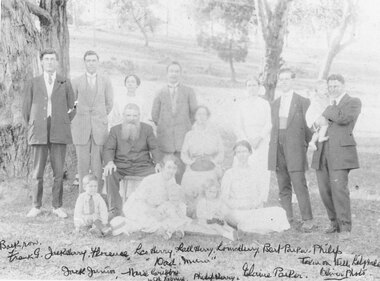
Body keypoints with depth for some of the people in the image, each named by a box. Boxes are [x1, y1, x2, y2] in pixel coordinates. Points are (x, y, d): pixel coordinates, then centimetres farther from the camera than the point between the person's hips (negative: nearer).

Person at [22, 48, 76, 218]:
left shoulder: (65, 83, 8)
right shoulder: (33, 83, 9)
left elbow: (71, 108, 12)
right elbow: (26, 109, 12)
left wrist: (62, 125, 9)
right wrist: (34, 127, 10)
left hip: (58, 134, 0)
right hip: (39, 133, 0)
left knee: (58, 171, 0)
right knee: (37, 172, 1)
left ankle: (57, 206, 9)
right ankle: (36, 206, 11)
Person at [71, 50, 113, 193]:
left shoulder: (106, 81, 4)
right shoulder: (76, 82, 4)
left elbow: (109, 104, 14)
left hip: (100, 128, 0)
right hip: (81, 128, 0)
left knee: (98, 164, -2)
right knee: (83, 163, 1)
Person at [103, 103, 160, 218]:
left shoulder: (147, 129, 12)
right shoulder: (115, 130, 11)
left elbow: (153, 148, 8)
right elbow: (109, 149, 4)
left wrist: (157, 162, -12)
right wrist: (110, 162, -18)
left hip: (143, 166, 0)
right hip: (121, 166, 0)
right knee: (110, 173, -32)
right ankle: (115, 209, -24)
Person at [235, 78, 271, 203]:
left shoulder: (265, 104, 10)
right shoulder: (241, 105, 13)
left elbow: (269, 124, 3)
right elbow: (238, 126, 8)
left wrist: (258, 137, -11)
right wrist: (246, 139, -7)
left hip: (261, 142, -1)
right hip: (245, 141, 1)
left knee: (262, 172, -7)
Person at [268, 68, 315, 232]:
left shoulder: (303, 102, 2)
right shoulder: (275, 104, 18)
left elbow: (307, 126, 5)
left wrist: (309, 144, 4)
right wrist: (272, 149, 13)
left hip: (295, 148, -5)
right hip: (278, 148, 5)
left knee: (299, 185, -10)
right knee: (283, 187, 6)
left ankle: (307, 220, -4)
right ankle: (287, 218, 12)